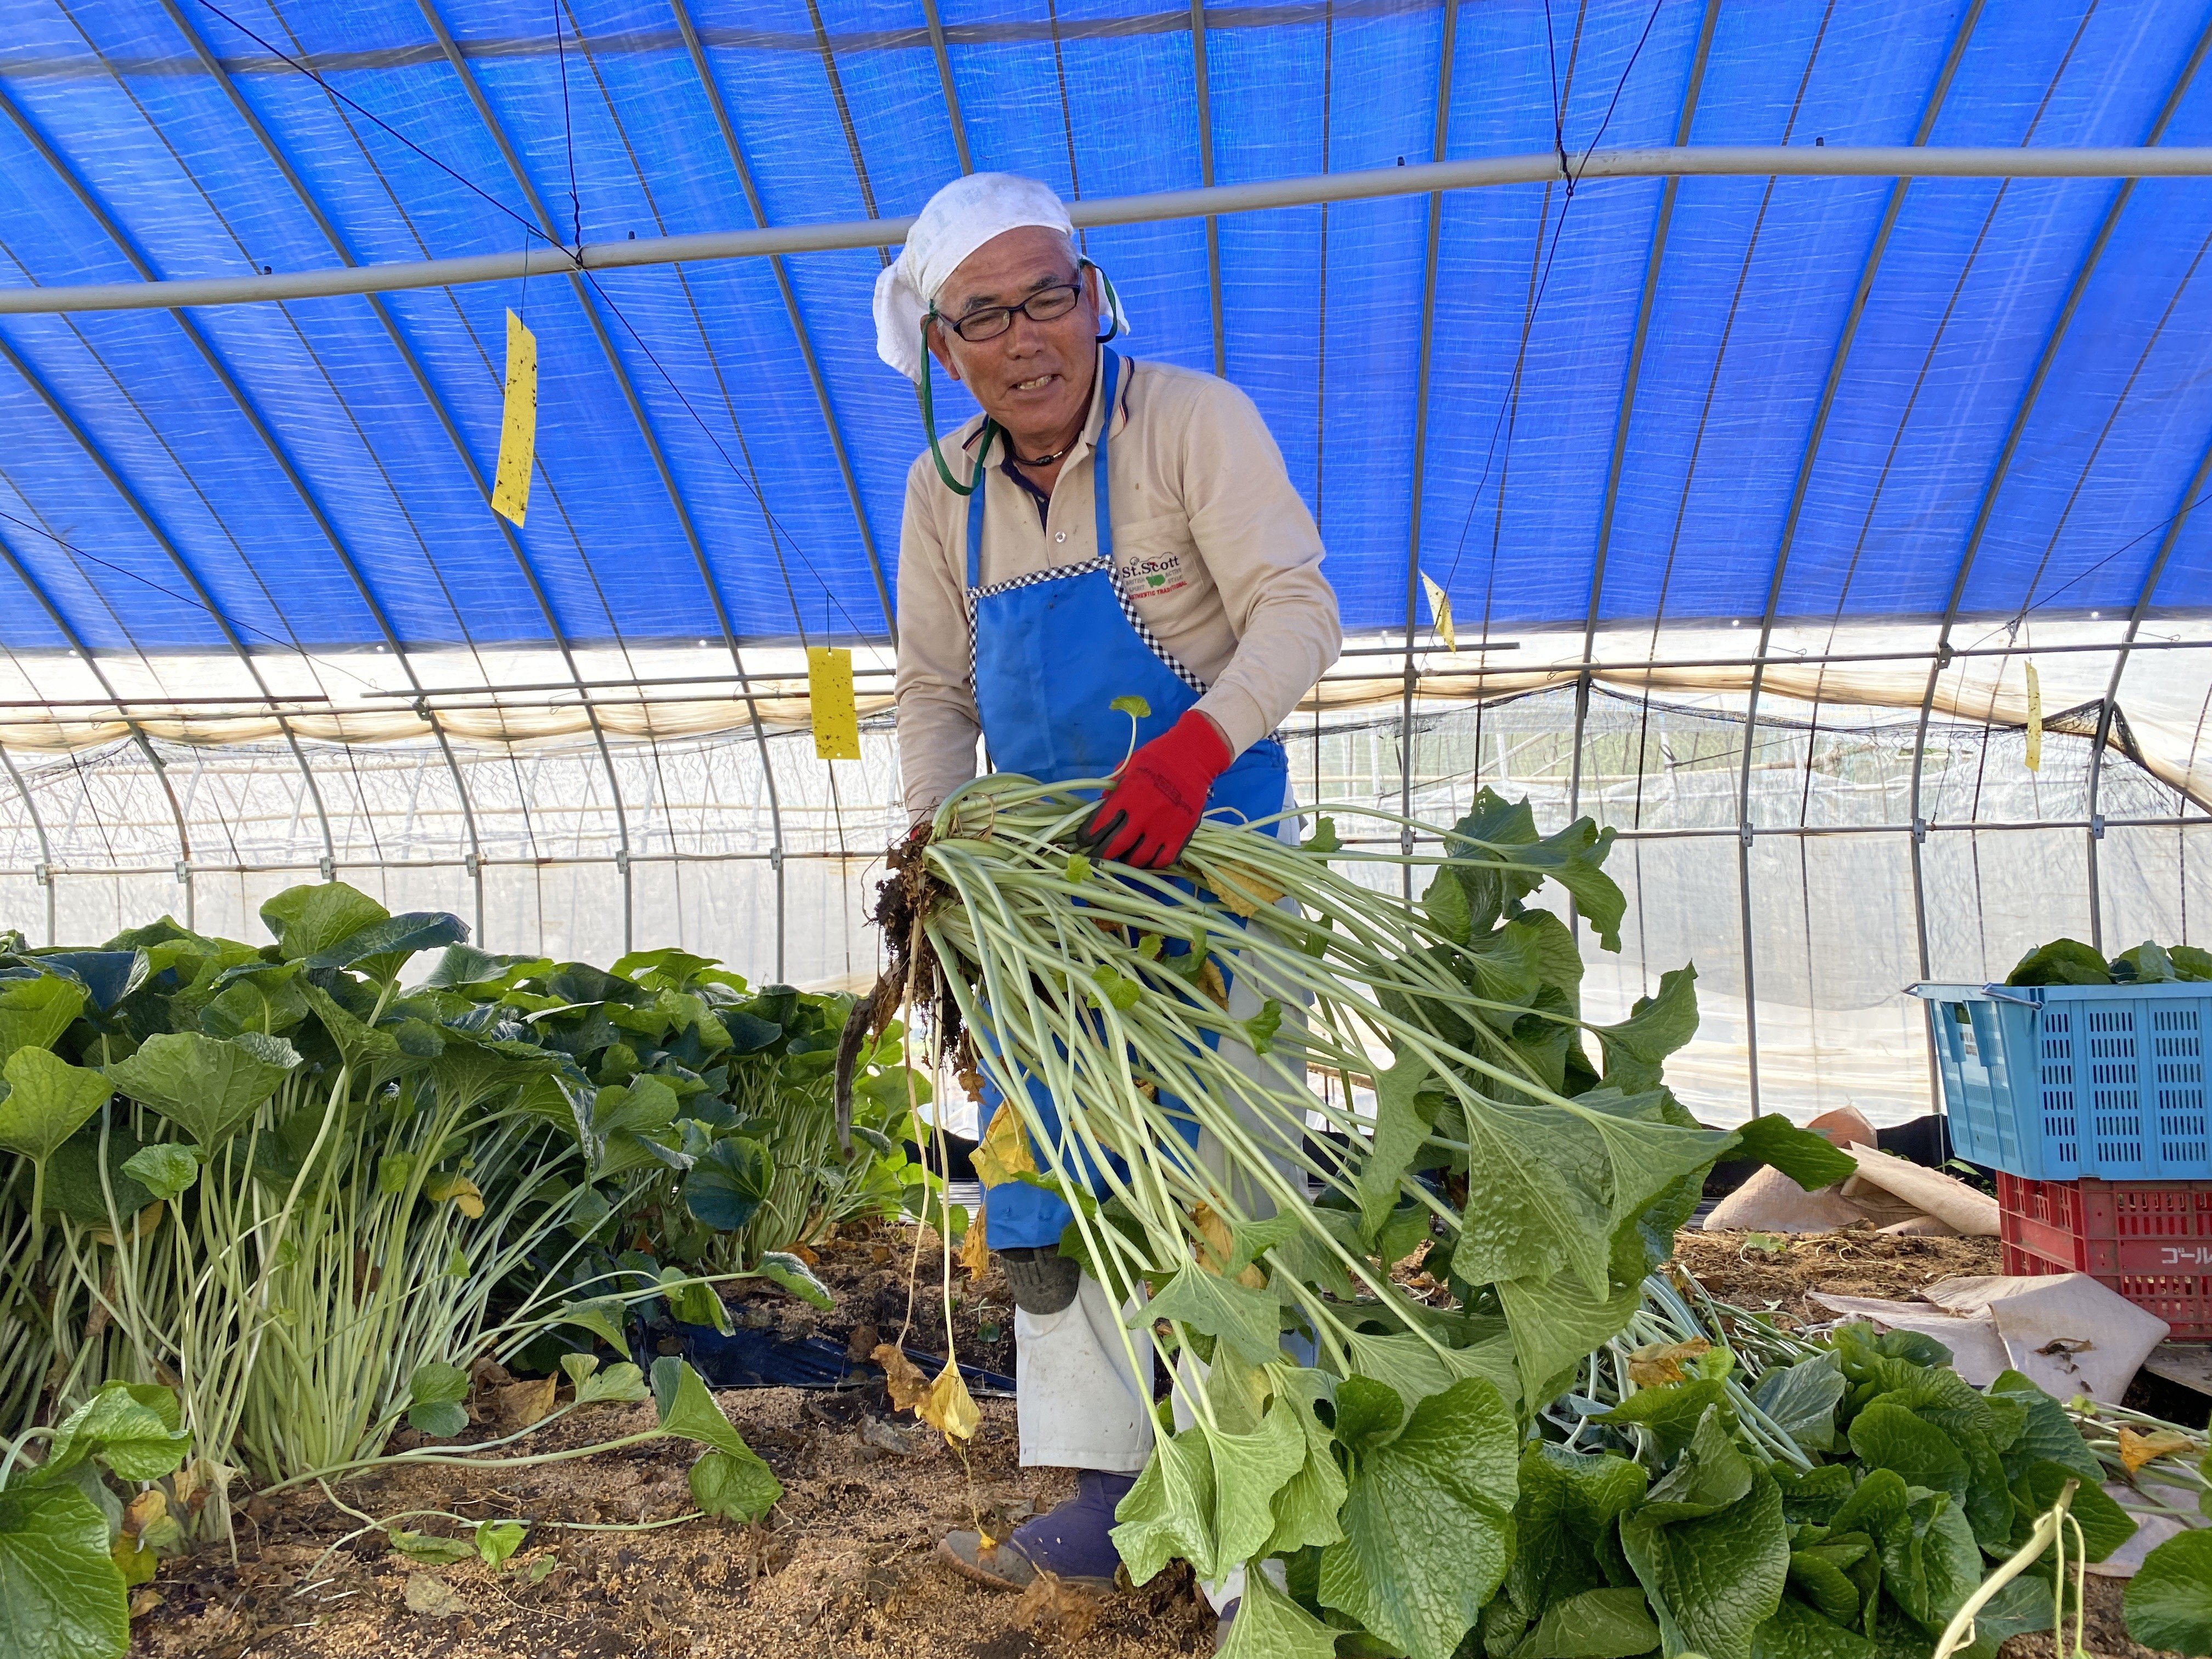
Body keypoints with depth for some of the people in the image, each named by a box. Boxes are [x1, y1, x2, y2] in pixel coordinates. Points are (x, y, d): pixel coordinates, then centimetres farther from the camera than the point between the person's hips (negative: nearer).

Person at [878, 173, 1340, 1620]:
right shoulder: (945, 487, 4)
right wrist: (939, 836, -7)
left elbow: (1299, 611, -20)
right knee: (1051, 1174, 9)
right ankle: (1102, 1496, 23)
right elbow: (935, 689, 9)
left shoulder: (1193, 422, -12)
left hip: (1208, 846, -5)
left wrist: (1191, 749, -37)